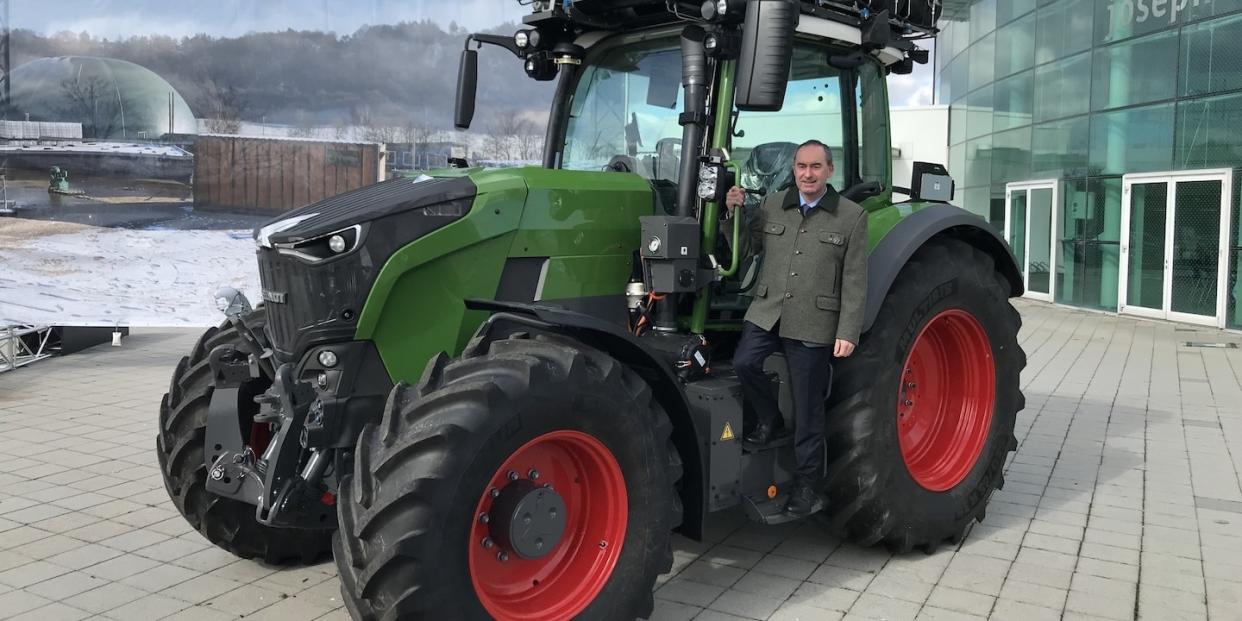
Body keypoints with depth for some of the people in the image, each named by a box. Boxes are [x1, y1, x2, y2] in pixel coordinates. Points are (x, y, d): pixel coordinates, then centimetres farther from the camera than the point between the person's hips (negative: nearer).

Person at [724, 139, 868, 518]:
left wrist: (847, 332, -8)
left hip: (814, 324, -2)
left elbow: (854, 282, -3)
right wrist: (735, 213, 0)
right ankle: (770, 422, 5)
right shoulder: (772, 207, 9)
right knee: (744, 363, -24)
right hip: (767, 312, 3)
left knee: (807, 407, 4)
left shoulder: (851, 216, -1)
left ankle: (807, 486, 20)